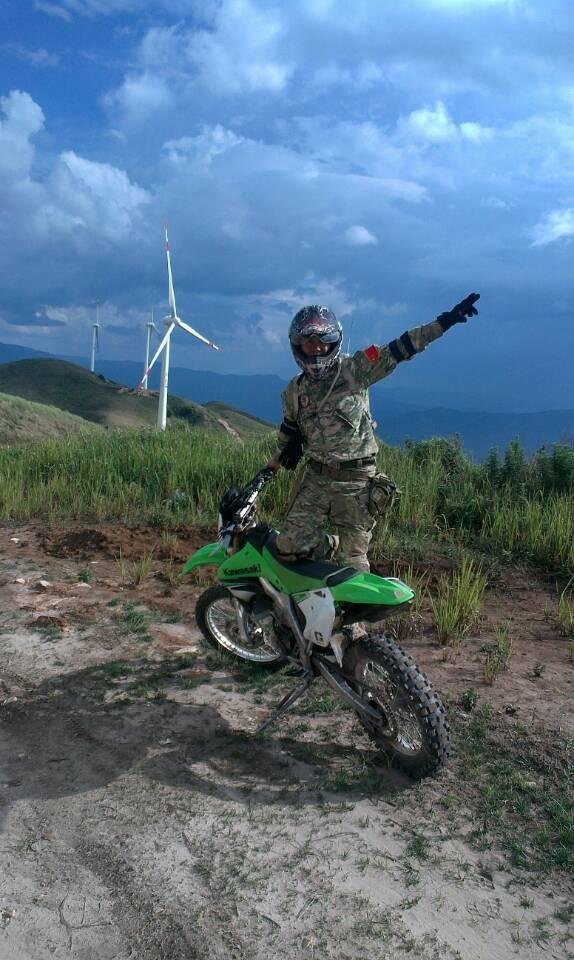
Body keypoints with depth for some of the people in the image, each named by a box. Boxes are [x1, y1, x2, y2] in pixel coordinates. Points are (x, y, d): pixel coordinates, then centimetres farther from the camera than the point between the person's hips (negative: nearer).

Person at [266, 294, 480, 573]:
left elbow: (398, 350, -12)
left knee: (350, 563, -1)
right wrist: (271, 468, 23)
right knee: (289, 546, -6)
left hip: (355, 484, -4)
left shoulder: (353, 369, -5)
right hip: (315, 479, 4)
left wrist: (445, 321, -19)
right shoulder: (295, 391, 9)